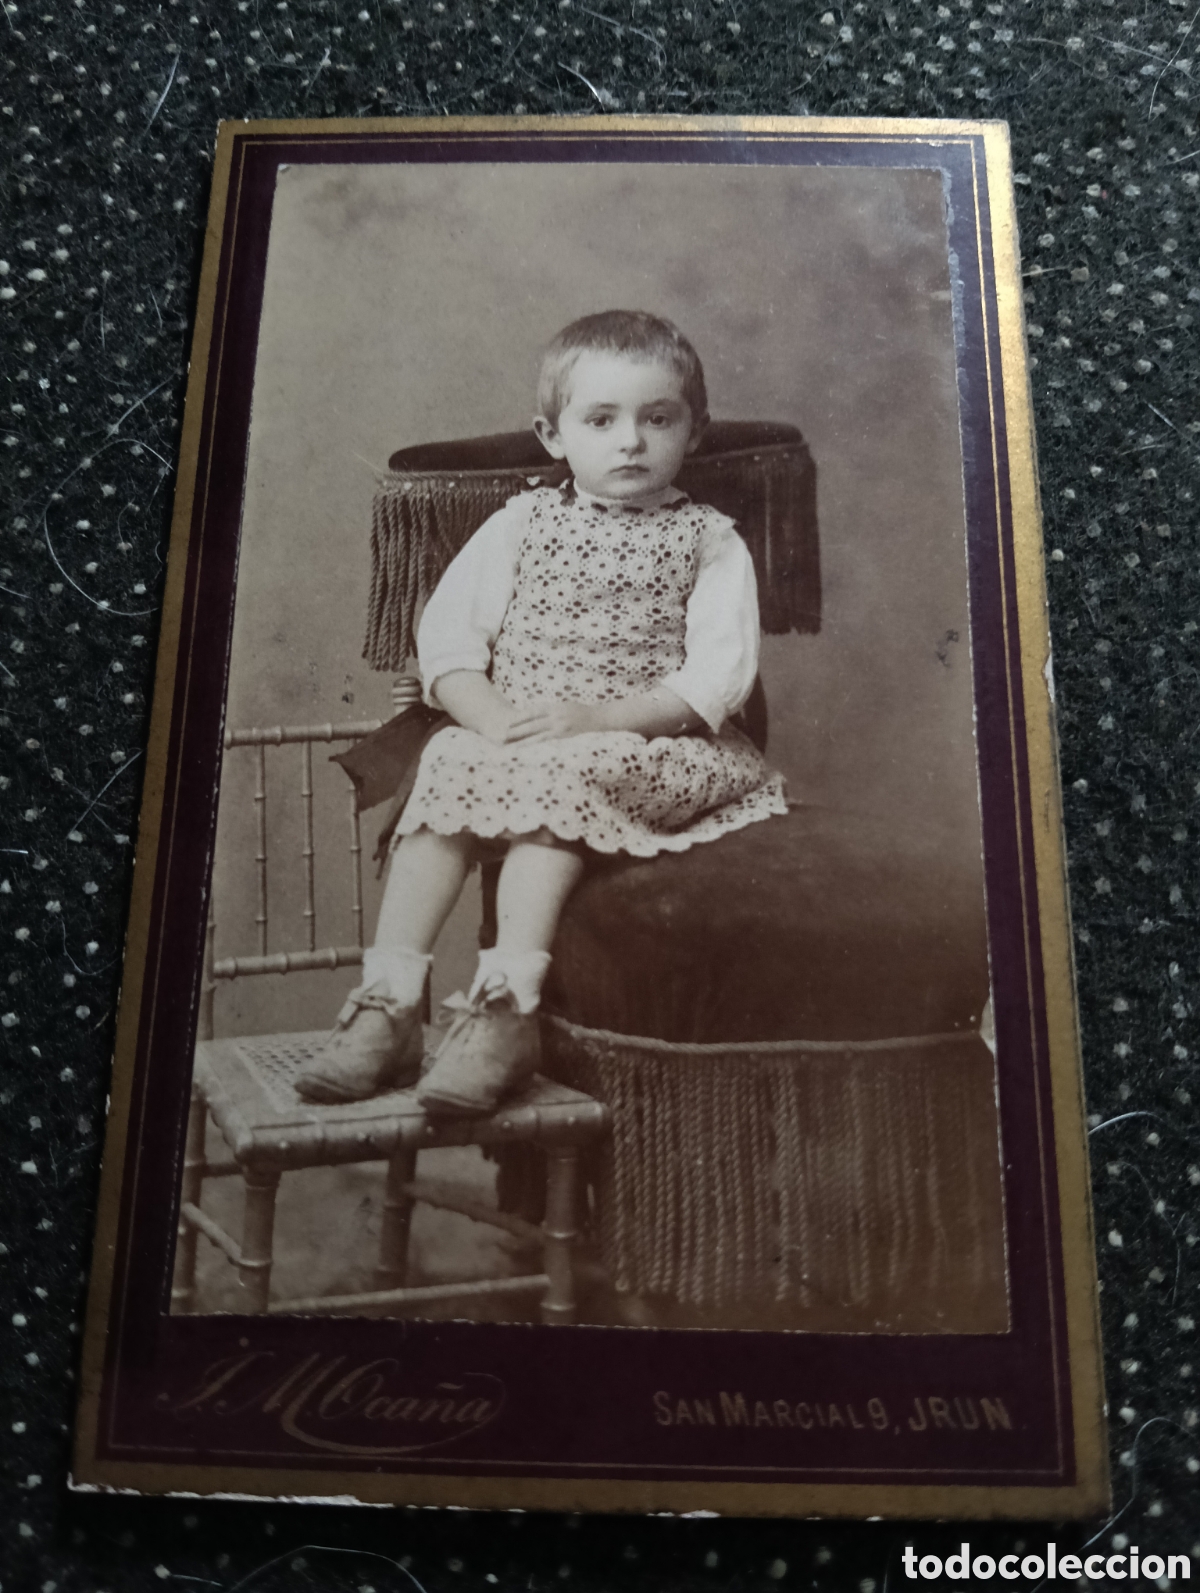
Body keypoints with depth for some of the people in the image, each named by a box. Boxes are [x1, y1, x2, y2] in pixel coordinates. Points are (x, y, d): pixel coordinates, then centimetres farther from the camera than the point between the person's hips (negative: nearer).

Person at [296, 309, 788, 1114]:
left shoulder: (710, 541, 8)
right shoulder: (523, 522, 14)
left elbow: (720, 672, -5)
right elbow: (447, 633, 5)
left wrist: (599, 715, -18)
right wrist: (491, 716, -15)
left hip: (646, 745, -2)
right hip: (504, 734, 3)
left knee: (553, 780, -33)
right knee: (446, 764, -28)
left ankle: (506, 1009, -34)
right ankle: (387, 1003, -27)